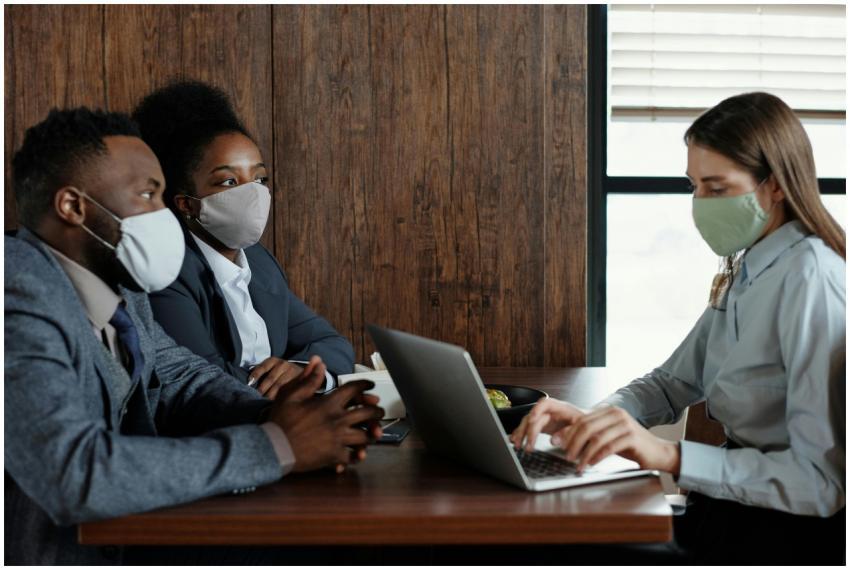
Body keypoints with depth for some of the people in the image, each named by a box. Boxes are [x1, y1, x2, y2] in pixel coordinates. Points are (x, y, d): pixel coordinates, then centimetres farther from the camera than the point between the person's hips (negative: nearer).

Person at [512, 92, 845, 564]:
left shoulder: (809, 280, -20)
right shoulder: (745, 272, 9)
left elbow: (823, 481, -25)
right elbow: (672, 383, 12)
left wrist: (670, 457, -31)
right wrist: (591, 419, -7)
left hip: (787, 531, -8)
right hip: (736, 505, 8)